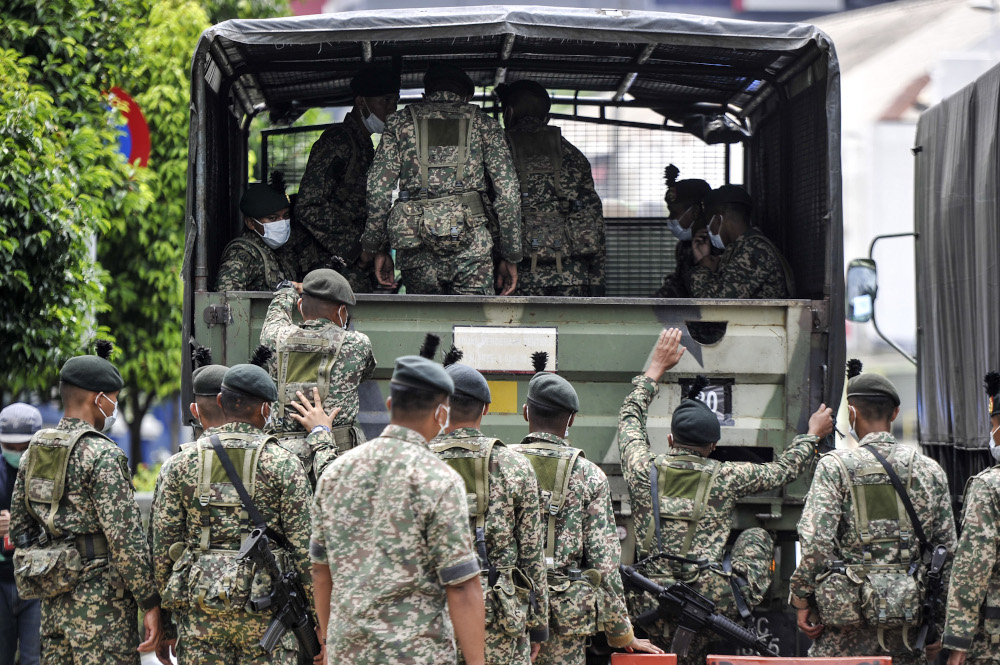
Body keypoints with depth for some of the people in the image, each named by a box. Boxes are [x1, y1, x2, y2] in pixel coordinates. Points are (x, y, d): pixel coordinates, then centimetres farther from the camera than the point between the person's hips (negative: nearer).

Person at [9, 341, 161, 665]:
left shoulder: (34, 451, 11)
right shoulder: (103, 455, -13)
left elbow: (19, 528, 17)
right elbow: (125, 537, -18)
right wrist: (150, 603, -14)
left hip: (54, 600, 8)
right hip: (100, 599, -8)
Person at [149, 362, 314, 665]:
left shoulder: (180, 464, 5)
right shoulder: (284, 465, -2)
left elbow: (161, 546, 4)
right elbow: (305, 548, -5)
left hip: (199, 608, 2)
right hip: (265, 615, -2)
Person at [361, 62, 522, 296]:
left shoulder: (401, 121, 15)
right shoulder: (484, 124, 14)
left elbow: (379, 187, 6)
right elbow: (507, 193, 6)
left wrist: (379, 249, 11)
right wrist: (510, 257, 9)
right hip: (471, 241, -1)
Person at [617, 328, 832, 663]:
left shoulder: (643, 471, 3)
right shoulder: (726, 477, -1)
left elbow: (630, 417, 25)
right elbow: (784, 469, 18)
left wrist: (657, 367, 36)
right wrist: (812, 435, 37)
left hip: (652, 615, 2)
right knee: (756, 537, 21)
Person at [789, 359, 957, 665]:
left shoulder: (836, 465, -4)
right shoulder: (930, 470, 8)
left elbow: (815, 540, -13)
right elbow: (948, 549, 10)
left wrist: (801, 599, -2)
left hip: (849, 620, -4)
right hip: (910, 617, 4)